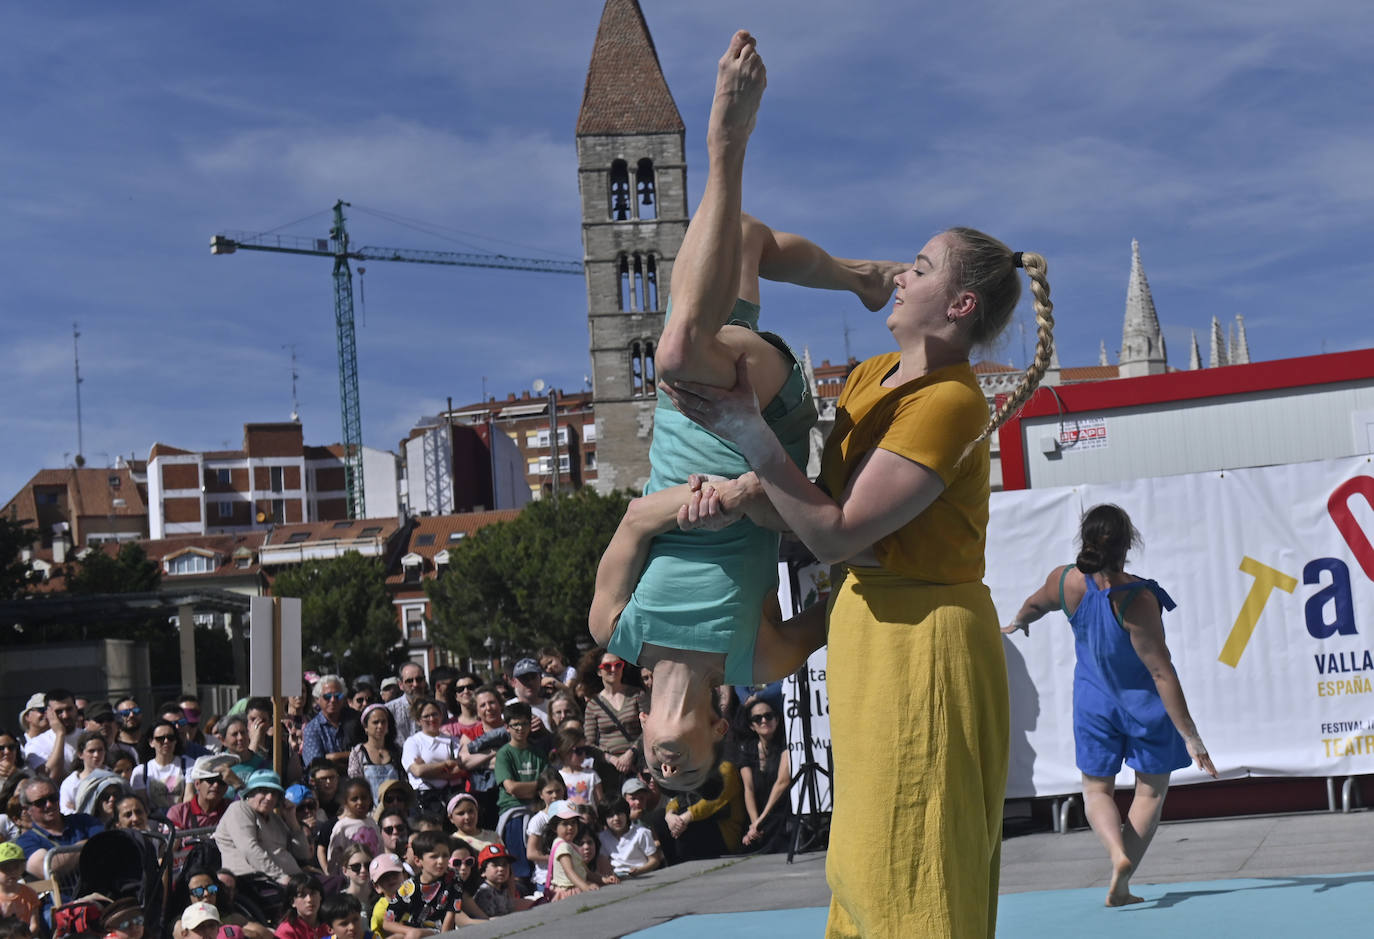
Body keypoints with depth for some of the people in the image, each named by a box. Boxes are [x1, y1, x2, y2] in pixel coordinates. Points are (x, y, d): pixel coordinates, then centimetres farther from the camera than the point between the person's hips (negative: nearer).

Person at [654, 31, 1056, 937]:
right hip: (872, 625, 10)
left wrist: (749, 434, -21)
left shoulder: (950, 404, -19)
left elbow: (837, 533, -22)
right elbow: (821, 496, 9)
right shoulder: (873, 377, 11)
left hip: (921, 642, -10)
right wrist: (739, 491, -11)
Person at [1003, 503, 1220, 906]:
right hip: (1146, 705, -3)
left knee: (1097, 788, 17)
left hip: (1095, 701, 3)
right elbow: (1161, 672, -27)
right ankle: (1121, 884, 8)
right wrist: (1190, 736, -21)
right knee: (1151, 789, 15)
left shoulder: (1065, 582, -17)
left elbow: (1035, 604, 8)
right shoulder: (1137, 599, -30)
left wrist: (1017, 622, 33)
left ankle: (1117, 852, -13)